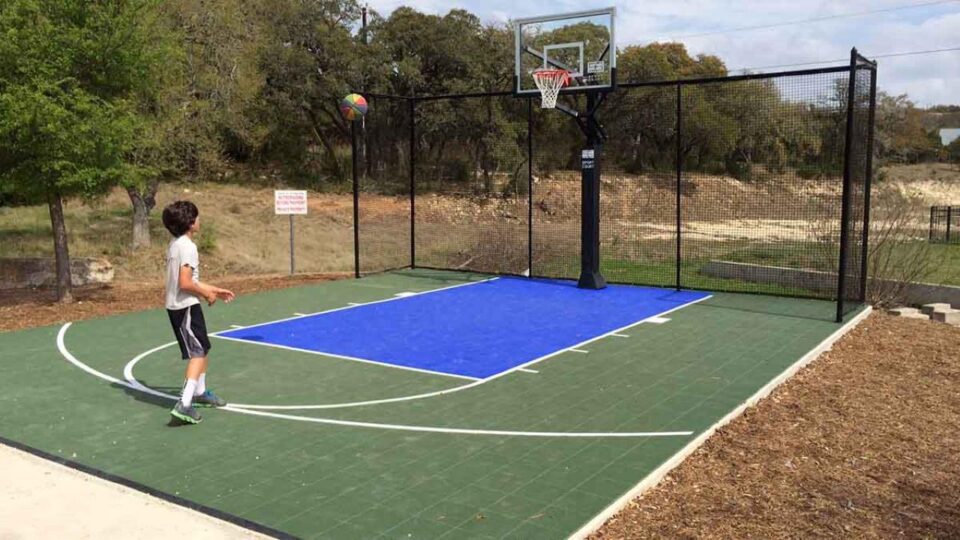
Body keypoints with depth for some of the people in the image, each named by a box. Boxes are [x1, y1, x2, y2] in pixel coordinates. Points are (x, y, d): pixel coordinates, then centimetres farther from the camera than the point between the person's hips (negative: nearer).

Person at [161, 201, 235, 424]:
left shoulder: (176, 244, 13)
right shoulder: (188, 247, -18)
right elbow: (185, 283, -25)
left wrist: (215, 290, 20)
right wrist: (207, 294, -10)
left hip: (178, 306, 10)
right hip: (185, 307, -10)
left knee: (203, 349, 22)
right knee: (198, 353, -10)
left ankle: (200, 392, 38)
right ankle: (184, 404, -18)